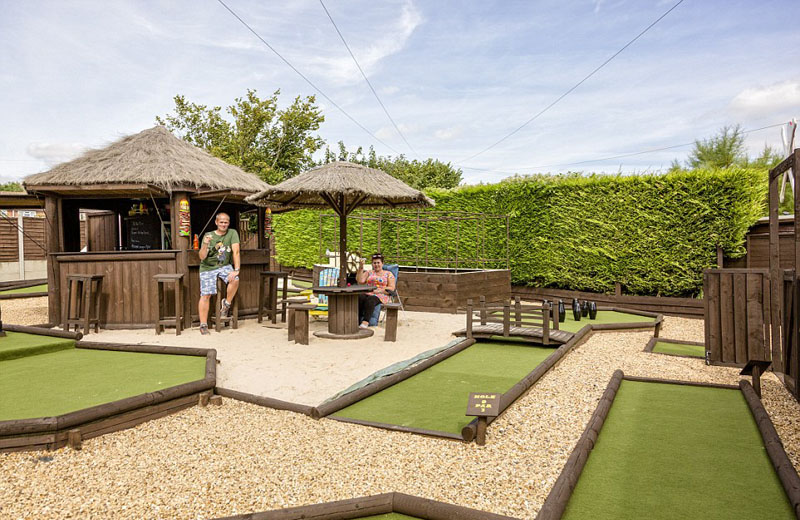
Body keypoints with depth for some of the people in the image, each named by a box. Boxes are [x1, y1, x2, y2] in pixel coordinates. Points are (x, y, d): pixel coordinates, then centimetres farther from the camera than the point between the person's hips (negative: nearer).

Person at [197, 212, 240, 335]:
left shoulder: (232, 233, -5)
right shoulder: (208, 236, -5)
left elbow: (236, 252, -13)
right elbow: (202, 257, -9)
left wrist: (236, 270, -23)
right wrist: (205, 244, -28)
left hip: (225, 266, 1)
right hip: (208, 267, -1)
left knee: (235, 279, -28)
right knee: (206, 295, -9)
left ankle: (226, 303, -2)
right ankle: (203, 325, 0)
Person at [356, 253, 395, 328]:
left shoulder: (388, 274, 14)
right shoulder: (368, 273, 23)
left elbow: (391, 288, 3)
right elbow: (360, 281, 6)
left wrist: (380, 290, -12)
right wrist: (360, 268, -2)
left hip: (381, 296, -3)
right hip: (367, 293, 3)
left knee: (370, 299, -38)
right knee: (359, 297, -33)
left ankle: (365, 322, -53)